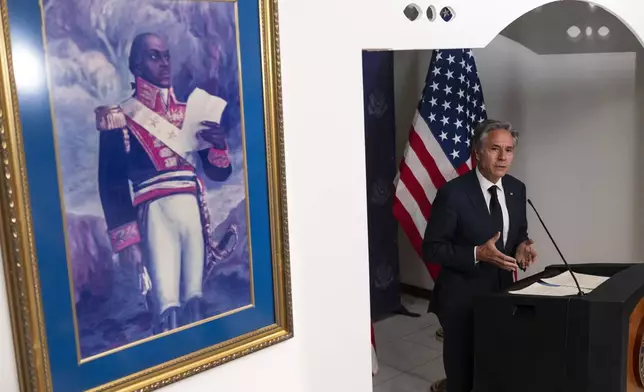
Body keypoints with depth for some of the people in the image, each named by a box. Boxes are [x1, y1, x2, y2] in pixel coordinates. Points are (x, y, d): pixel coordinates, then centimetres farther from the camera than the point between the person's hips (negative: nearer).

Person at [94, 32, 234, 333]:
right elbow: (111, 181, -2)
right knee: (168, 310, -11)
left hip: (195, 213, 4)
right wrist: (126, 238, -10)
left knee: (194, 301, 5)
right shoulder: (120, 119, 3)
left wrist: (219, 145, -7)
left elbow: (219, 173, 14)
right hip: (156, 216, -4)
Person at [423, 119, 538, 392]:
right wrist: (477, 254, -26)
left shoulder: (517, 189, 2)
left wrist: (522, 247, -8)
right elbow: (431, 248, -15)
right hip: (463, 298, -5)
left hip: (504, 293, 5)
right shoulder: (453, 193, -17)